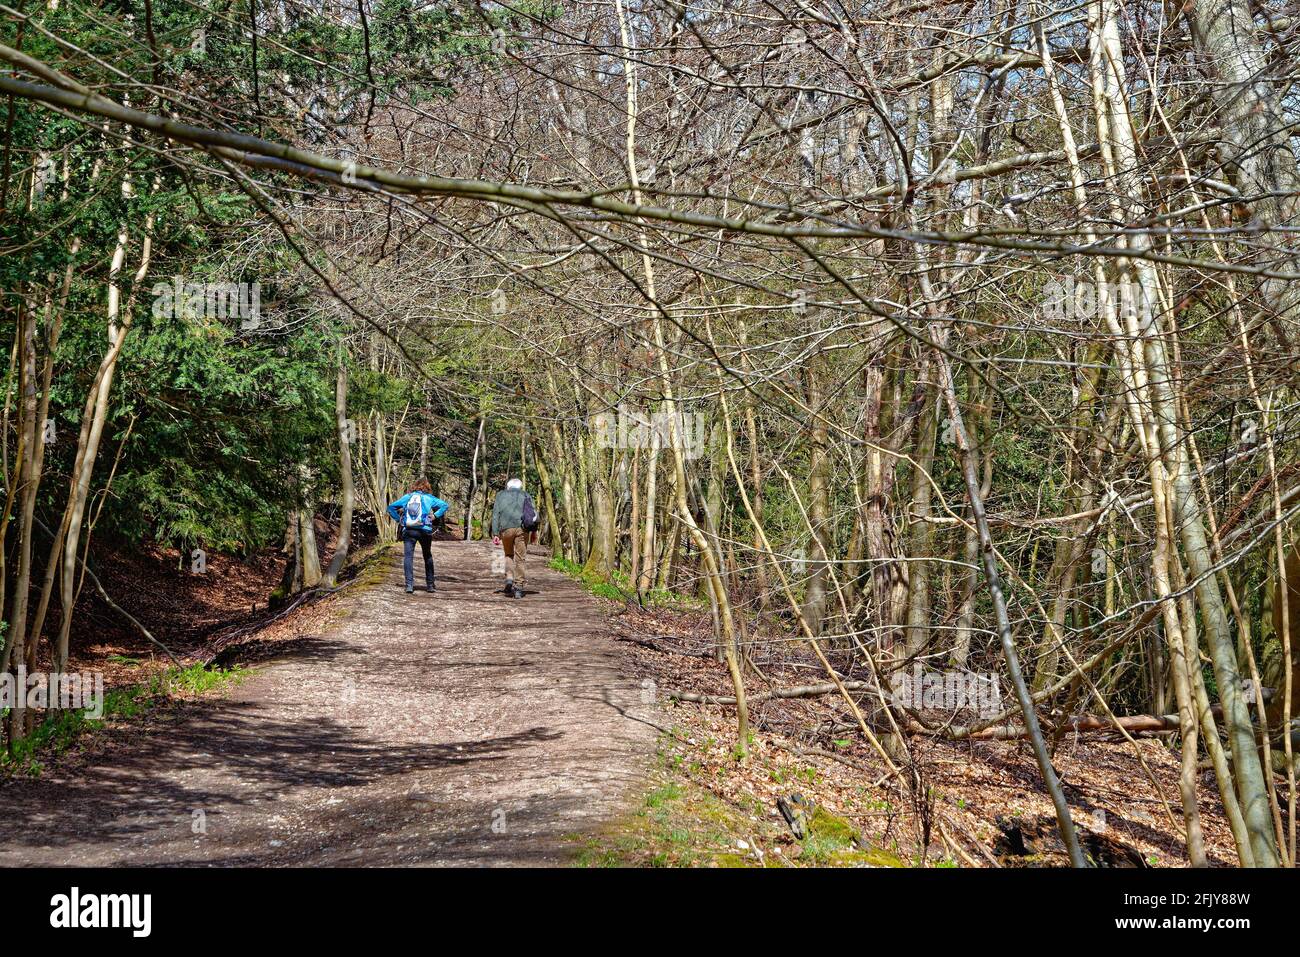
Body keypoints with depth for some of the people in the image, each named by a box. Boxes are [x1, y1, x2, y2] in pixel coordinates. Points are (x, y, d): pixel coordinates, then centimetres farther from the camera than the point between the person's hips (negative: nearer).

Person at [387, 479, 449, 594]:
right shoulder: (429, 498, 7)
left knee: (408, 556, -3)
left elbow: (391, 507, 10)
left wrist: (398, 519, 10)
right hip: (424, 530, 0)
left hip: (408, 531, 0)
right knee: (428, 556, 15)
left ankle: (409, 585, -17)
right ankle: (430, 584, 17)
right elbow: (444, 505, -2)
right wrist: (434, 516, 1)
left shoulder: (407, 497, 12)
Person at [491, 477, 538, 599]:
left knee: (509, 555, 20)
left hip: (506, 528, 0)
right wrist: (533, 532, 10)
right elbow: (534, 513, 7)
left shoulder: (501, 495, 20)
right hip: (522, 528, 0)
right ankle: (518, 588, 2)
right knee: (520, 559, 5)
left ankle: (509, 578, 0)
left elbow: (496, 514, 8)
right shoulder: (526, 495, 21)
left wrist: (495, 534, 3)